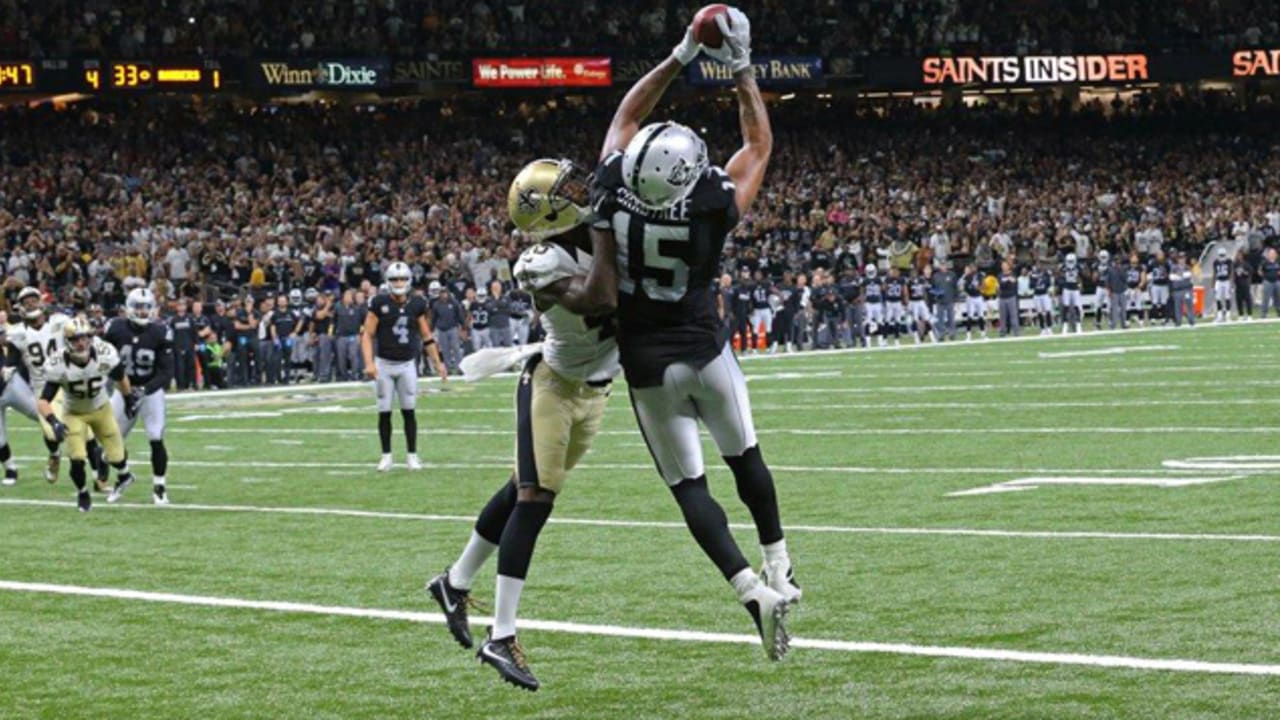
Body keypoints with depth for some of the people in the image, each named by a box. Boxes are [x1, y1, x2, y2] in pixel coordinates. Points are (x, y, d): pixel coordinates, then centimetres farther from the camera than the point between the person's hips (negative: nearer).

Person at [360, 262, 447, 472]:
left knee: (409, 411, 1)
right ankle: (386, 456, 12)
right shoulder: (379, 304, -8)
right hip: (384, 364, -2)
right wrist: (369, 363, -18)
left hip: (407, 364, 2)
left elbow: (426, 337, 10)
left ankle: (412, 455, 8)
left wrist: (438, 362, 9)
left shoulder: (417, 305, 1)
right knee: (384, 413, 2)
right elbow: (367, 335, -8)